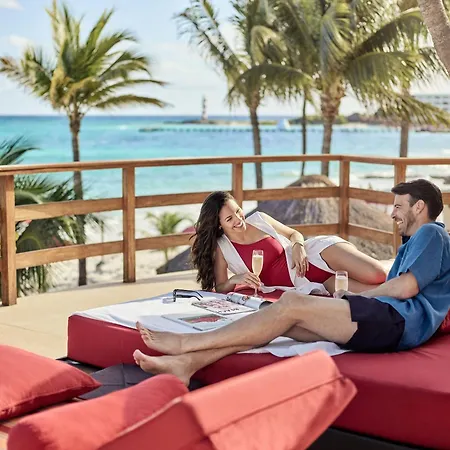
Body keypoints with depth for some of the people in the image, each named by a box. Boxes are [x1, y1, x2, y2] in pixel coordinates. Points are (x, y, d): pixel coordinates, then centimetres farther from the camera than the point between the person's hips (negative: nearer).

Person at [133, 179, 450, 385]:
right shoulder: (412, 244, 37)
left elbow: (406, 287, -10)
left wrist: (356, 297, 3)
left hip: (403, 320, -9)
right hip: (385, 320, 9)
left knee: (292, 304, -21)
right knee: (284, 315, -11)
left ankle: (185, 344, -23)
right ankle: (187, 363, -26)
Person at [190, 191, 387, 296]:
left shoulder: (258, 219, 3)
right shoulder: (221, 248, 0)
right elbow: (220, 288, -1)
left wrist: (298, 245, -10)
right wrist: (235, 280, -23)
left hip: (314, 255, 2)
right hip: (304, 284, -2)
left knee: (378, 276, -21)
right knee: (372, 293, -25)